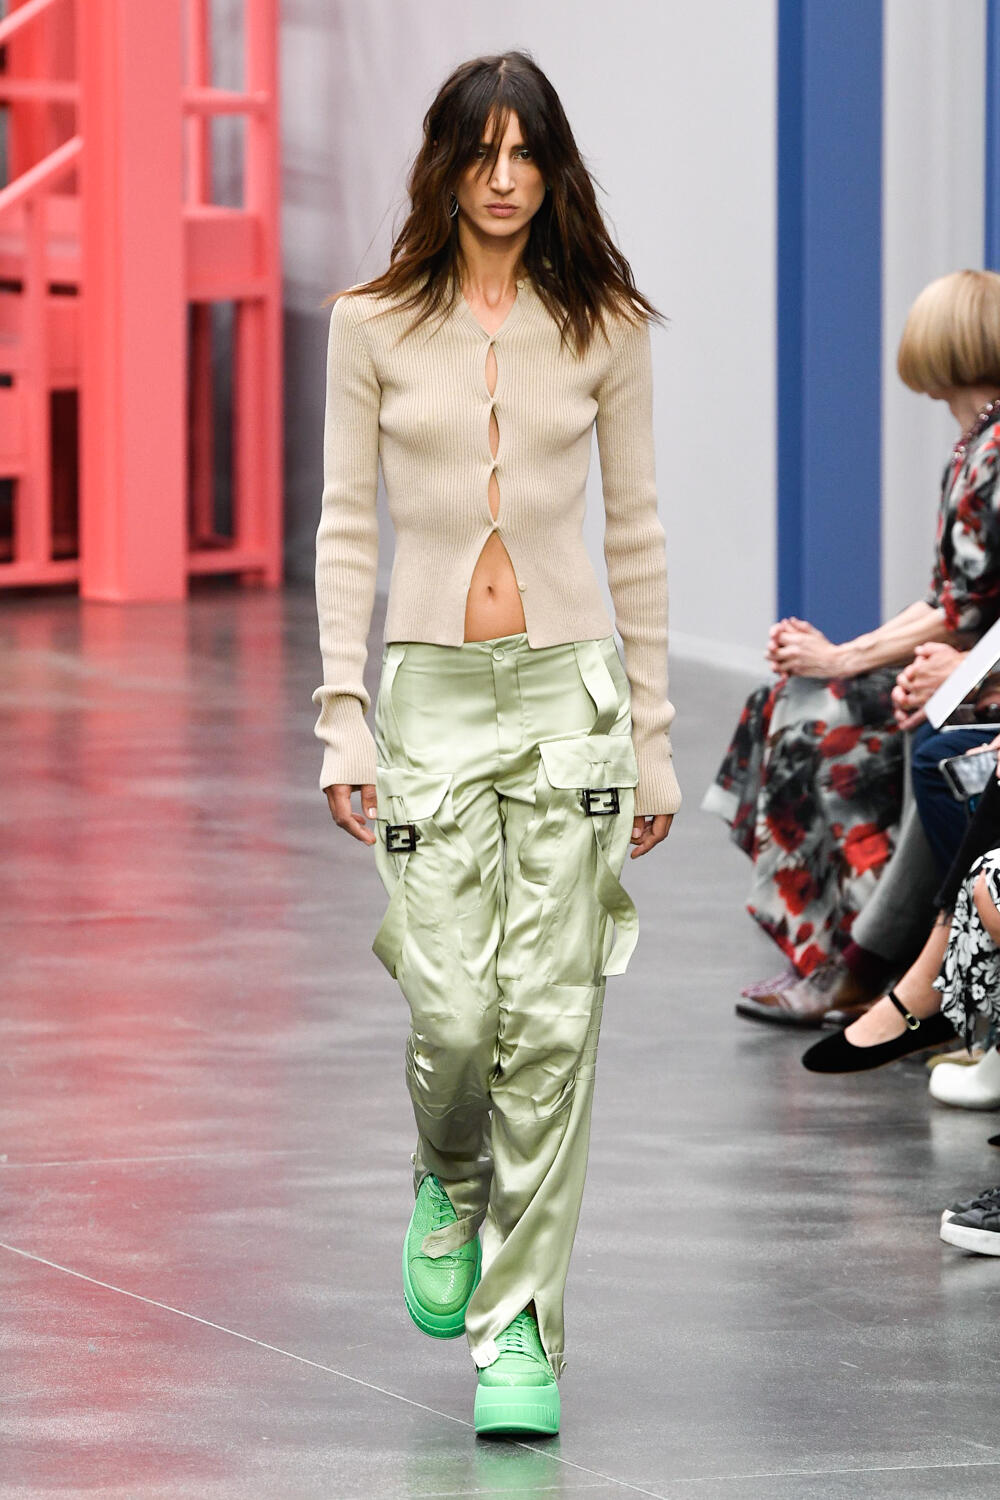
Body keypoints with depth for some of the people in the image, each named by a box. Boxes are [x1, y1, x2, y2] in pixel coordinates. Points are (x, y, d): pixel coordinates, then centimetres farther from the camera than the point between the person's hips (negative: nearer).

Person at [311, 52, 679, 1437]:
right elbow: (347, 526, 5)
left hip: (567, 685, 0)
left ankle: (521, 1327, 3)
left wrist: (653, 733, 7)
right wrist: (345, 714, -2)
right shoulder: (375, 325, 3)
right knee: (452, 1010, -7)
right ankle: (451, 1184, 29)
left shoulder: (604, 326, 4)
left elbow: (634, 530, 8)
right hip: (433, 687, 0)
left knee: (549, 1016, -4)